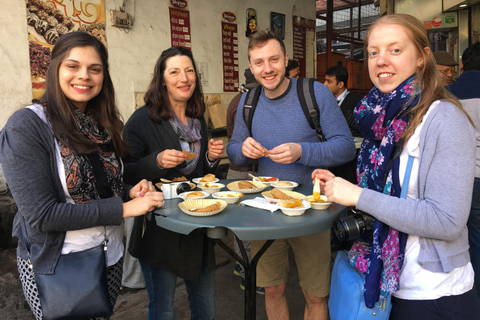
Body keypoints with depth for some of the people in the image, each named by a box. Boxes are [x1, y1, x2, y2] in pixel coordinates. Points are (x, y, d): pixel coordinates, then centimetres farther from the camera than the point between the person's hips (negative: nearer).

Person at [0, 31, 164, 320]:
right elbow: (41, 215, -22)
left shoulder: (101, 124, 2)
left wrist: (130, 191, -10)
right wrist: (124, 208, -23)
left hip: (111, 257, 6)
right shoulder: (26, 127, -17)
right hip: (57, 266, -6)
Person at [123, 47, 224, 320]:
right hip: (159, 231, -5)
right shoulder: (142, 120, -11)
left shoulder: (198, 120, 8)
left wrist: (212, 158, -3)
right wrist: (157, 161, -27)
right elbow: (126, 173, -12)